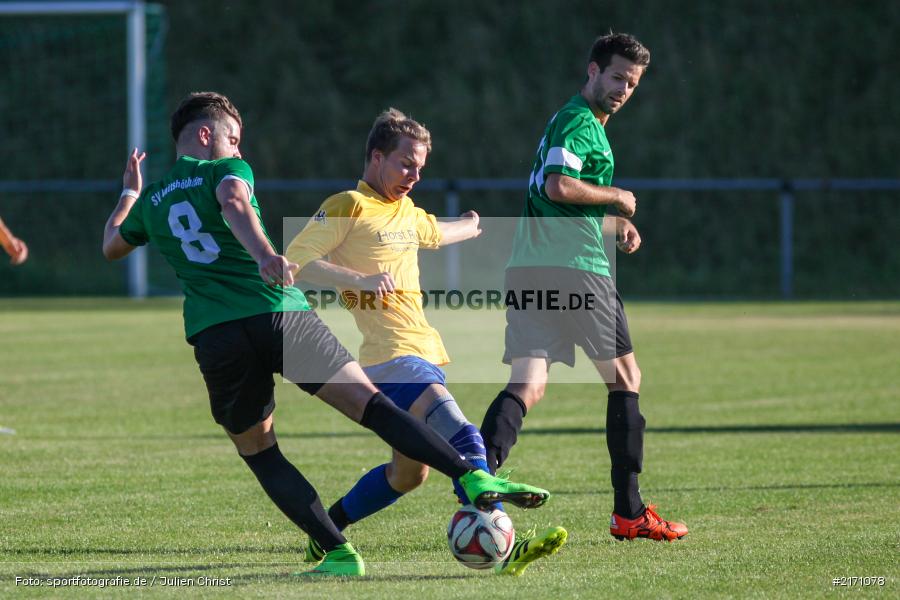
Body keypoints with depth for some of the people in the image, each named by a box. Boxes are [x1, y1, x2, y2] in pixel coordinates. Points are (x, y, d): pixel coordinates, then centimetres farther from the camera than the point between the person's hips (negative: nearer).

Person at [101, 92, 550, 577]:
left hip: (215, 337, 3)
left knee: (257, 451, 14)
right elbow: (232, 202, -14)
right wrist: (264, 254, -30)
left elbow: (111, 246, 42)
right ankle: (474, 479, -18)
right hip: (281, 316, -3)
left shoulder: (150, 201, 23)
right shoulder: (226, 170, 11)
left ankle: (338, 552, -1)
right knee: (370, 402, -4)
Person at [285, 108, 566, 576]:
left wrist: (473, 226, 63)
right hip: (392, 357, -10)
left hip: (423, 354, 10)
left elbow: (435, 233, 43)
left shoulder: (406, 212, 20)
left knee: (408, 473, 13)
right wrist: (361, 280, -24)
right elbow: (295, 259, -14)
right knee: (463, 440, -24)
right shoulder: (349, 207, -6)